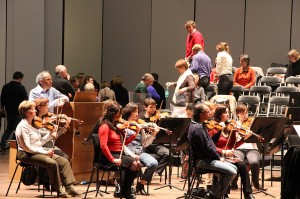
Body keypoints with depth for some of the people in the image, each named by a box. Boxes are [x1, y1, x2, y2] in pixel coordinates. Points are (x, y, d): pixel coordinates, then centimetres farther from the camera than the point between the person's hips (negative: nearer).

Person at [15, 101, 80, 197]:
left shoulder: (33, 124, 14)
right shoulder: (22, 127, -13)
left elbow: (40, 142, 13)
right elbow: (27, 147, -20)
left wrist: (51, 134, 2)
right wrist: (45, 152, -20)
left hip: (39, 152, 9)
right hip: (27, 155, -9)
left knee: (64, 161, -7)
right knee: (52, 163, -30)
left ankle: (69, 187, -12)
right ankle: (59, 190, -18)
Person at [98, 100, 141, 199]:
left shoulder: (117, 125, 14)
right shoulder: (105, 126, -11)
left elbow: (124, 142, 15)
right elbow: (103, 145, -21)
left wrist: (136, 134, 6)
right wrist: (112, 159, -27)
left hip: (119, 154, 8)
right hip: (111, 155, -8)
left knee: (138, 163, -12)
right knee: (133, 164, -23)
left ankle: (126, 190, 1)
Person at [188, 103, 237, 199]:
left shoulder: (198, 126, 15)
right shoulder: (198, 128, -18)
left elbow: (209, 142, 19)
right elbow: (207, 147, -21)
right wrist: (218, 158, -10)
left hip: (206, 158, 11)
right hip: (202, 161, -11)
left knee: (234, 168, 10)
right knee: (231, 172, -20)